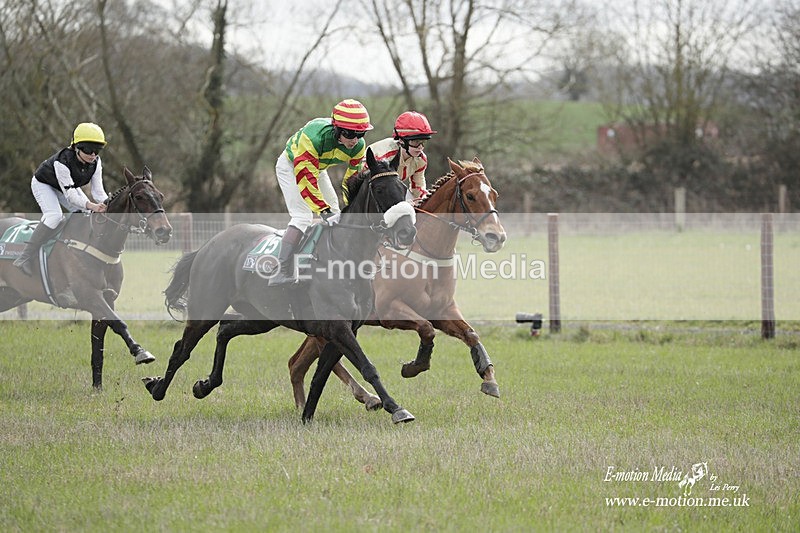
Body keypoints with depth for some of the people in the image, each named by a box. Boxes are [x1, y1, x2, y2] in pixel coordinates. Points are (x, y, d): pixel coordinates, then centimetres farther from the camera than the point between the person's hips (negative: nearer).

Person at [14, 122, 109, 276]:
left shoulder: (95, 162, -21)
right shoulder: (62, 161, -40)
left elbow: (98, 191, -21)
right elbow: (70, 195, -44)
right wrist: (91, 206, -58)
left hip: (69, 185, 7)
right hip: (43, 184, -7)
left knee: (91, 216, -7)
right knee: (54, 215, -30)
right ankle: (25, 258, -30)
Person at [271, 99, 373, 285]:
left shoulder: (358, 146, -22)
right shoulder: (314, 136, -42)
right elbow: (305, 178, -42)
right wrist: (324, 210, -46)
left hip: (317, 168, 7)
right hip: (291, 166, -7)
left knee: (335, 212, 7)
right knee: (302, 217, -22)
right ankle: (282, 273, -26)